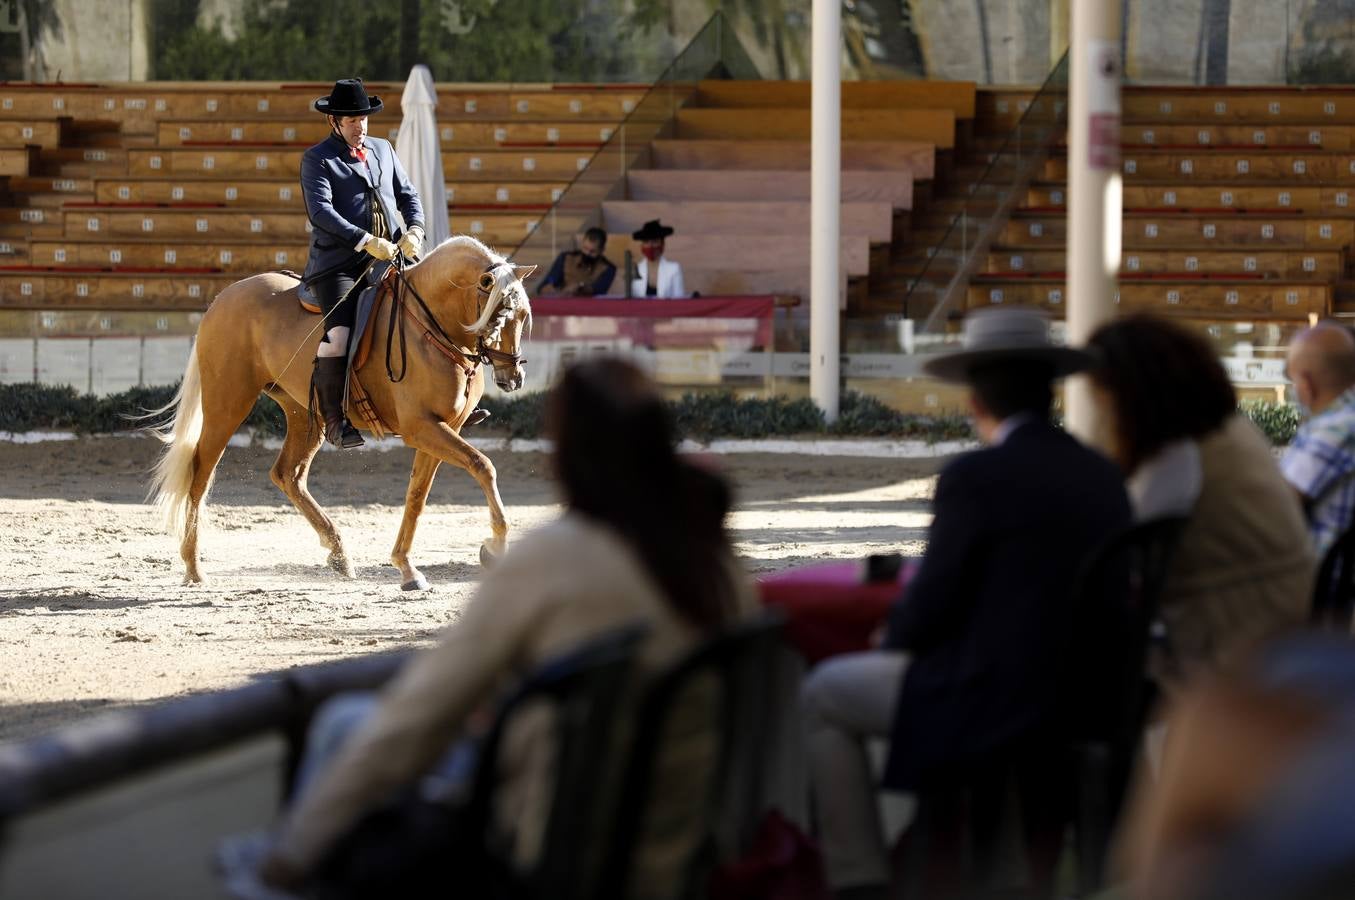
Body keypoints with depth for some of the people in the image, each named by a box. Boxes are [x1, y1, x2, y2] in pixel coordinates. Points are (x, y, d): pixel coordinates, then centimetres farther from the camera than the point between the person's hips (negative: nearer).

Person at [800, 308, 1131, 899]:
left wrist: (895, 639, 11)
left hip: (998, 705, -7)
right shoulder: (1103, 476, 4)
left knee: (824, 693, 14)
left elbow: (928, 611, -12)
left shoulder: (975, 479, -17)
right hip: (1086, 697, 7)